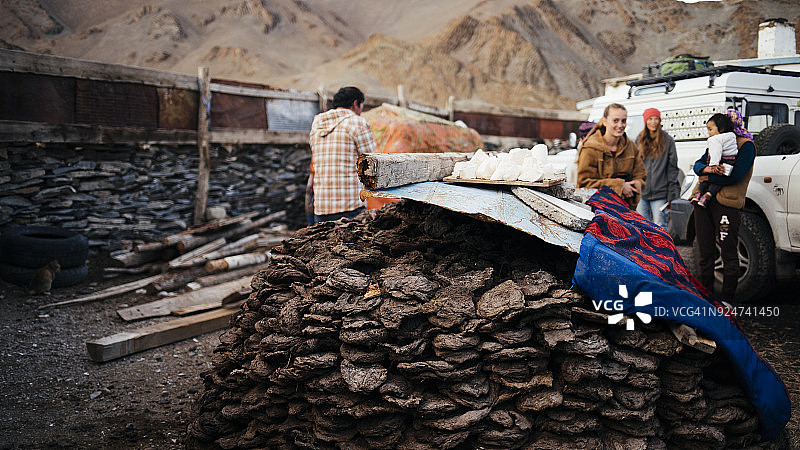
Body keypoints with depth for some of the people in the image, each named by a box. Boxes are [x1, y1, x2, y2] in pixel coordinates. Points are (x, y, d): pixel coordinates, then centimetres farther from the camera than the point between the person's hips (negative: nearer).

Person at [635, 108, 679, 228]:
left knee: (659, 227, -4)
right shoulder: (639, 140, 12)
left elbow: (672, 168, 0)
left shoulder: (668, 141, 2)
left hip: (660, 192, -3)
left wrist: (671, 195, -5)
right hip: (641, 192, 3)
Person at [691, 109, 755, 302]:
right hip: (704, 200, 6)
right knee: (705, 252, 10)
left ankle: (727, 299, 8)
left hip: (727, 203, -6)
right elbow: (698, 164, 10)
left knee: (728, 254, 0)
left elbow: (735, 175, -14)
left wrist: (709, 178, -8)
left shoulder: (746, 145, -1)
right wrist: (705, 169, -12)